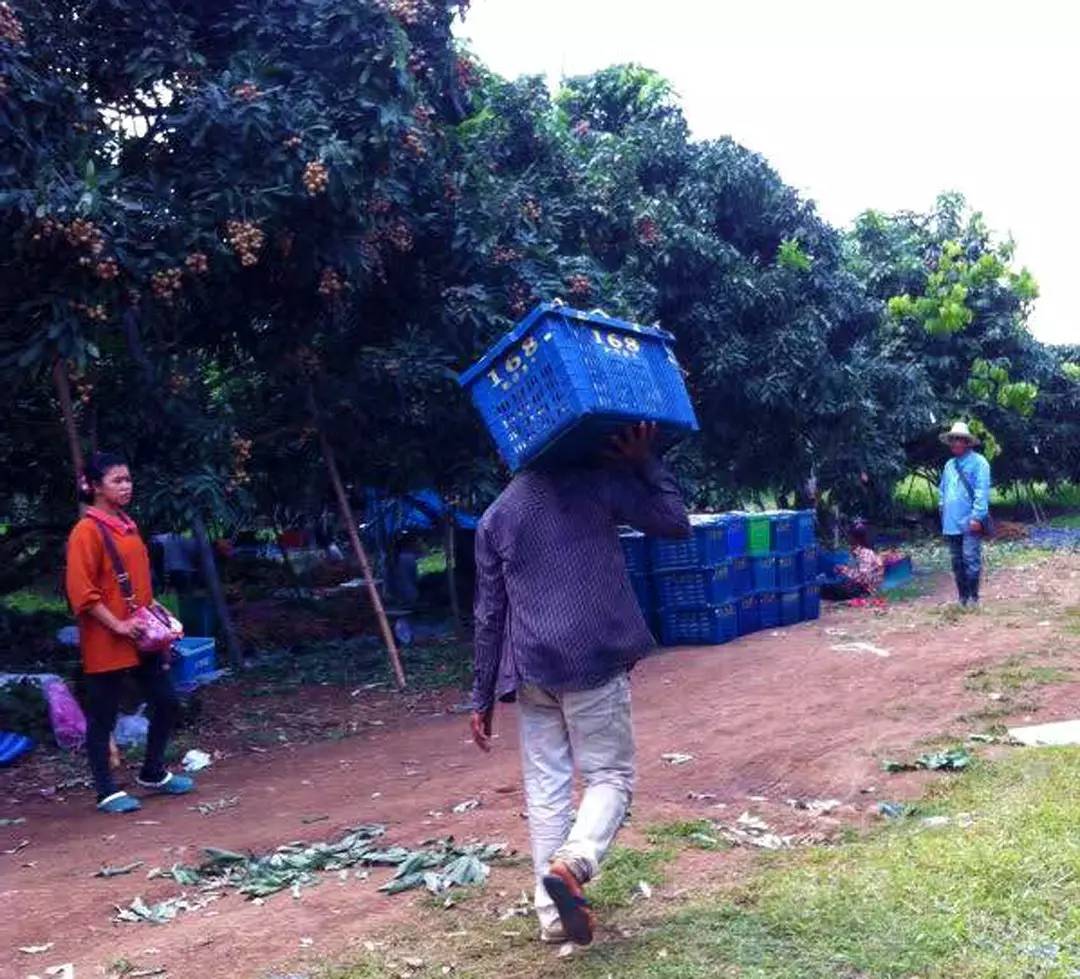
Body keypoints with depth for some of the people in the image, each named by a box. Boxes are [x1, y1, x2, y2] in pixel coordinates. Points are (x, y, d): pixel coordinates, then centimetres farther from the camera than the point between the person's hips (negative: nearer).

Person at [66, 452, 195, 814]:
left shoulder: (128, 526, 13)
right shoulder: (87, 531, -13)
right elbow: (81, 592, -18)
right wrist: (117, 625, -20)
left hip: (142, 639, 8)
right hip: (106, 644, -8)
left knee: (166, 702, 11)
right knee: (102, 717, 3)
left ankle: (153, 773, 28)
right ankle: (107, 792, 13)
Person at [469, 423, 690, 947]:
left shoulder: (495, 518, 11)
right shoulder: (596, 481, 0)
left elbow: (489, 616, 11)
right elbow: (675, 524, 3)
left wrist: (482, 698, 15)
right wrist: (645, 463, 8)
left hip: (532, 672, 3)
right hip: (595, 663, -3)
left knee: (545, 792, 10)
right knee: (610, 775, 7)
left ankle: (552, 915, 11)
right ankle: (570, 863, -18)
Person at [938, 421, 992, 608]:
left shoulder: (978, 462, -6)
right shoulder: (949, 465, 15)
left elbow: (982, 492, -14)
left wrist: (977, 516, -20)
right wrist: (944, 514, 14)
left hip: (969, 522, -7)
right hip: (952, 523, 7)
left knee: (971, 560, -9)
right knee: (957, 562, 10)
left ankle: (973, 598, -2)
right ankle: (962, 598, 17)